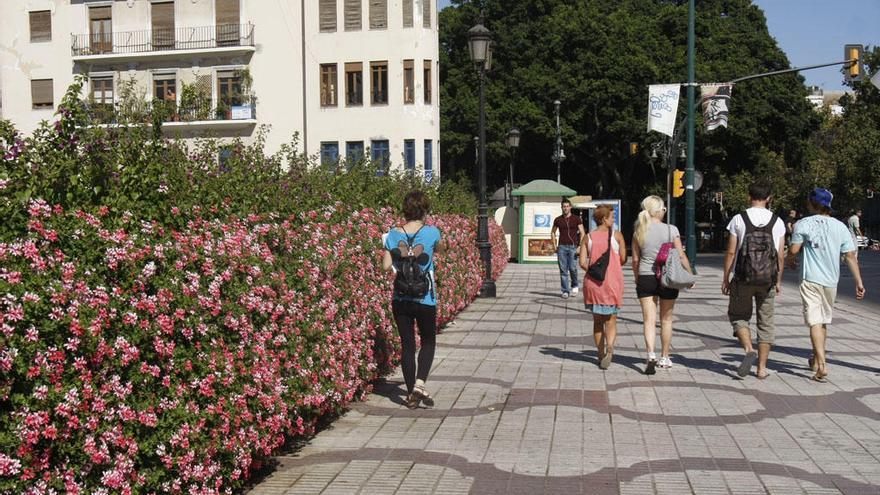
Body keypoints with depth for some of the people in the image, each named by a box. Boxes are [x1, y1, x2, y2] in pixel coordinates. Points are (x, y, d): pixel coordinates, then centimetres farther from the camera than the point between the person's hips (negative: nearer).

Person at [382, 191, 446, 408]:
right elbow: (442, 248, 12)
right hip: (425, 299, -2)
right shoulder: (431, 232, -8)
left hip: (400, 299, 2)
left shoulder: (393, 235, -3)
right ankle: (420, 383, -3)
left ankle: (411, 394, 14)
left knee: (407, 345, 10)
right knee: (428, 341, 16)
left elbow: (386, 266, -5)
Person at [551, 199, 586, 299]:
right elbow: (553, 232, 22)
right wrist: (554, 245, 11)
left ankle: (574, 285, 16)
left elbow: (582, 233, 1)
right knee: (563, 270, -1)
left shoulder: (576, 219, 3)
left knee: (573, 268, -11)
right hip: (562, 247, 2)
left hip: (573, 247, -2)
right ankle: (565, 291, 4)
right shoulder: (558, 220, 9)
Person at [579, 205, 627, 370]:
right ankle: (609, 347, -20)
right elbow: (623, 259, -4)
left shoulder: (587, 238, 0)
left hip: (593, 282, 2)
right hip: (612, 282, -2)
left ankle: (600, 353, 19)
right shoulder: (616, 235, -4)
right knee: (611, 320, 5)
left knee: (597, 320, 15)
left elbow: (582, 262, -6)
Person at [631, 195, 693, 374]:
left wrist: (637, 279, 15)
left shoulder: (639, 232, -1)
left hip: (645, 278, 1)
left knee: (649, 320, 0)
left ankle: (651, 355, -20)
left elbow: (635, 260, 2)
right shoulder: (671, 230, -6)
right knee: (666, 320, 13)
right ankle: (664, 357, 23)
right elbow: (681, 256, -6)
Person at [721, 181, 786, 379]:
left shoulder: (738, 220, -3)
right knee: (765, 321, 10)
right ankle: (762, 367, 12)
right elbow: (780, 255, 3)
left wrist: (725, 278, 4)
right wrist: (778, 280, 13)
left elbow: (731, 252, -4)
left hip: (743, 278, -2)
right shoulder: (777, 221, 3)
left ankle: (749, 350, -11)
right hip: (768, 280, 2)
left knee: (738, 316, 13)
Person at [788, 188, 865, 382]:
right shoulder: (840, 226, 3)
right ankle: (816, 360, 34)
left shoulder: (804, 224, -7)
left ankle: (822, 366, -19)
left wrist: (790, 259, 14)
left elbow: (793, 250, -10)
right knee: (824, 322, 18)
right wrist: (859, 282, 1)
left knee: (815, 322, -7)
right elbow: (851, 256, 0)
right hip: (831, 281, 4)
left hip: (811, 280, -4)